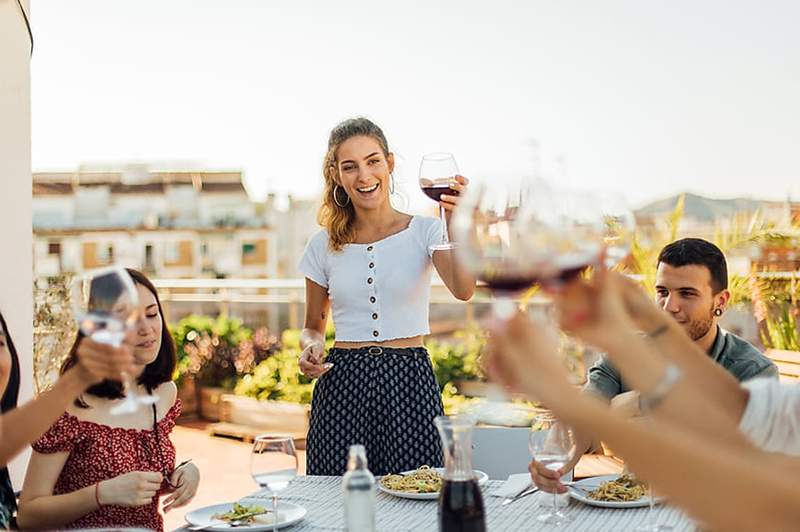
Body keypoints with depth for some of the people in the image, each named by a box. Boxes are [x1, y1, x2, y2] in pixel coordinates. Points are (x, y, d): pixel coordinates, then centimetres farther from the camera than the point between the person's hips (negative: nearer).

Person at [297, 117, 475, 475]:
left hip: (409, 382, -1)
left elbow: (463, 291, -18)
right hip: (342, 386, 2)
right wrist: (310, 348, -6)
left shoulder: (424, 231, 0)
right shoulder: (324, 246, 7)